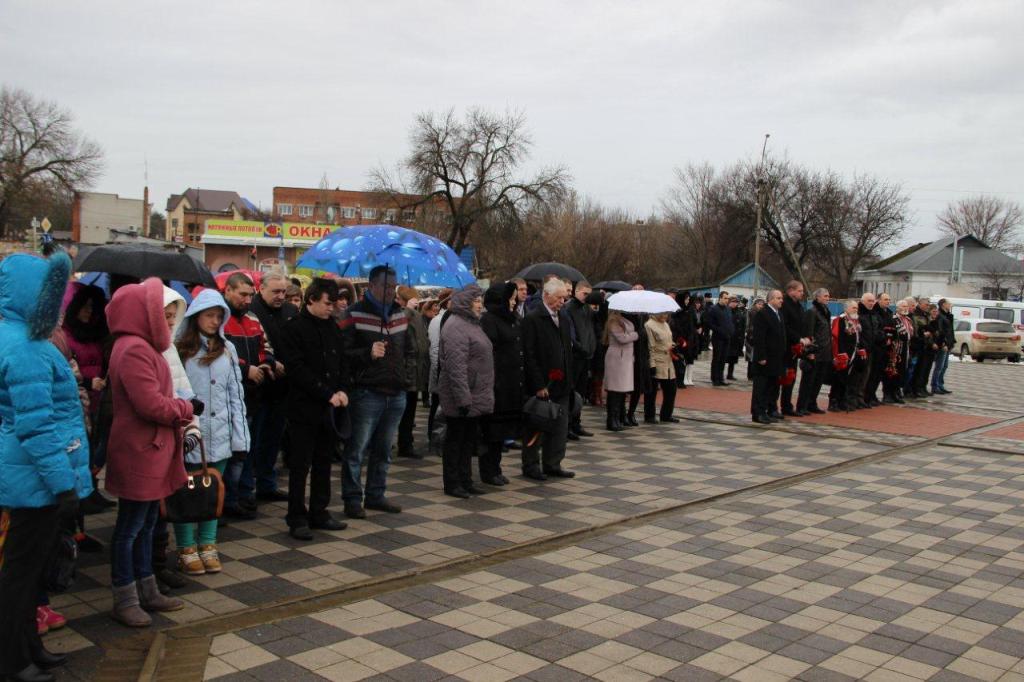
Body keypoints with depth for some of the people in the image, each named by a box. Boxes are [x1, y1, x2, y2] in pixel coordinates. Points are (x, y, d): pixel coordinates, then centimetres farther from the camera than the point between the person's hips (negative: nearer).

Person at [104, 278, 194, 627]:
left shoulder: (141, 347, 13)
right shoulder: (134, 350, -21)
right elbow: (152, 404, -26)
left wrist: (179, 411, 0)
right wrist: (185, 408, -9)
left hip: (151, 453, 11)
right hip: (138, 454, -11)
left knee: (146, 524, 18)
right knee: (130, 528, 2)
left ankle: (146, 591, 30)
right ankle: (125, 601, 14)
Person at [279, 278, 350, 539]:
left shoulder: (333, 327, 11)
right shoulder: (294, 328, -8)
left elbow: (343, 361, 14)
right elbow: (297, 369, -14)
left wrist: (342, 390, -4)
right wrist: (327, 394, -17)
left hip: (330, 407, 6)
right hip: (304, 407, -6)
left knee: (324, 462, 13)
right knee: (301, 465, 1)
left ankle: (319, 512, 23)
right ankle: (297, 518, 10)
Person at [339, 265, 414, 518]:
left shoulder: (401, 313, 13)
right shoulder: (355, 314, -7)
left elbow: (409, 350, 23)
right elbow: (343, 351, -12)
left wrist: (407, 376, 13)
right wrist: (368, 354, -24)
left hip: (396, 394, 6)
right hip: (367, 393, -6)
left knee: (383, 450, 15)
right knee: (357, 450, -1)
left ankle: (375, 495, 26)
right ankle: (352, 499, 9)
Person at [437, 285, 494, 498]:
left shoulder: (472, 324, 17)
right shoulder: (456, 327, -16)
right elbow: (456, 366, -23)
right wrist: (463, 398, -25)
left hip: (475, 397, 10)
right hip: (463, 397, -10)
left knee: (469, 440, 15)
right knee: (456, 439, 2)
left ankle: (465, 481, 24)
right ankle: (452, 484, 12)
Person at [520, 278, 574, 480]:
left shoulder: (562, 319, 13)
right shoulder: (532, 319, -10)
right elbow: (529, 355, -14)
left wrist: (569, 379, 10)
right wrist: (539, 385, -17)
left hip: (561, 385, 7)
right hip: (541, 385, -7)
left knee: (560, 427, 9)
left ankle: (553, 464, 20)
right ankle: (531, 466, 15)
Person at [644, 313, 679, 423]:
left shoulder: (666, 324, 14)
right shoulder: (649, 326, -12)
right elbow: (650, 348, -15)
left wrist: (674, 345, 4)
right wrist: (652, 365, -17)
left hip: (668, 363, 8)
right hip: (657, 364, -8)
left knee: (671, 389, 10)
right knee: (652, 391, 1)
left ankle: (666, 415, 22)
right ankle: (649, 416, 11)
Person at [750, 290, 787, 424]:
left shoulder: (779, 313, 14)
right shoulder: (762, 314, -14)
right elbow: (758, 337, -18)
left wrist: (784, 354, 15)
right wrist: (761, 357, -21)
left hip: (777, 359, 9)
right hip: (765, 358, -9)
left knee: (774, 386, 15)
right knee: (761, 386, -4)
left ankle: (771, 410, 25)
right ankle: (758, 414, -1)